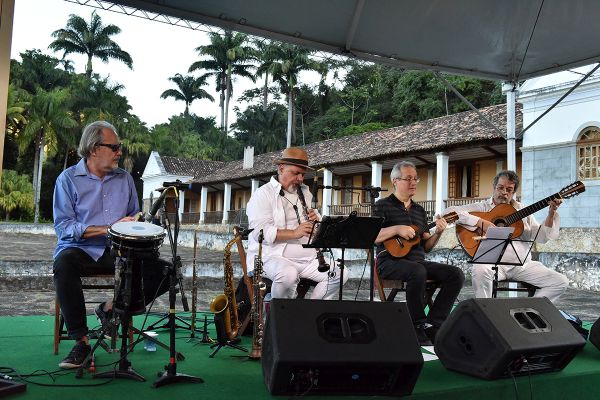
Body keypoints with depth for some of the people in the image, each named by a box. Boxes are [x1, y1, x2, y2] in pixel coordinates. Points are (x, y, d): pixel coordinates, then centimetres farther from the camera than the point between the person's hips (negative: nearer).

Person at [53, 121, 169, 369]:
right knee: (64, 264, -38)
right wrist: (109, 229, -19)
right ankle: (81, 341, -26)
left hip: (118, 253, 4)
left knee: (163, 272, -17)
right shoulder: (69, 179, -1)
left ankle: (111, 308, 0)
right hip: (81, 250, -4)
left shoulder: (124, 178, 12)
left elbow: (134, 217, 22)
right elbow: (63, 227, -11)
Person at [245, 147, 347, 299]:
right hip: (272, 256, -7)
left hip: (307, 257, 7)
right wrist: (294, 233, -26)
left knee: (340, 274, -11)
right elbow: (260, 232, -17)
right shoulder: (263, 194, -4)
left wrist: (316, 219, 1)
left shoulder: (305, 193, 19)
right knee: (288, 274, -37)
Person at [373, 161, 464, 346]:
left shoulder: (420, 211, 22)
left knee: (456, 274, -16)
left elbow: (426, 247, 19)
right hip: (391, 261, -6)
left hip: (418, 261, 6)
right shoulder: (383, 205, 5)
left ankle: (432, 324, -14)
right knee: (418, 272, -38)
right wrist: (396, 229, -16)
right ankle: (418, 327, -22)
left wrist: (438, 233, 1)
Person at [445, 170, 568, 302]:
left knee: (561, 282, -9)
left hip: (522, 264, 5)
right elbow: (449, 212, -9)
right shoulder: (482, 207, 6)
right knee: (481, 271, -38)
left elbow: (541, 237, 14)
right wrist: (480, 222, -16)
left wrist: (551, 213, 1)